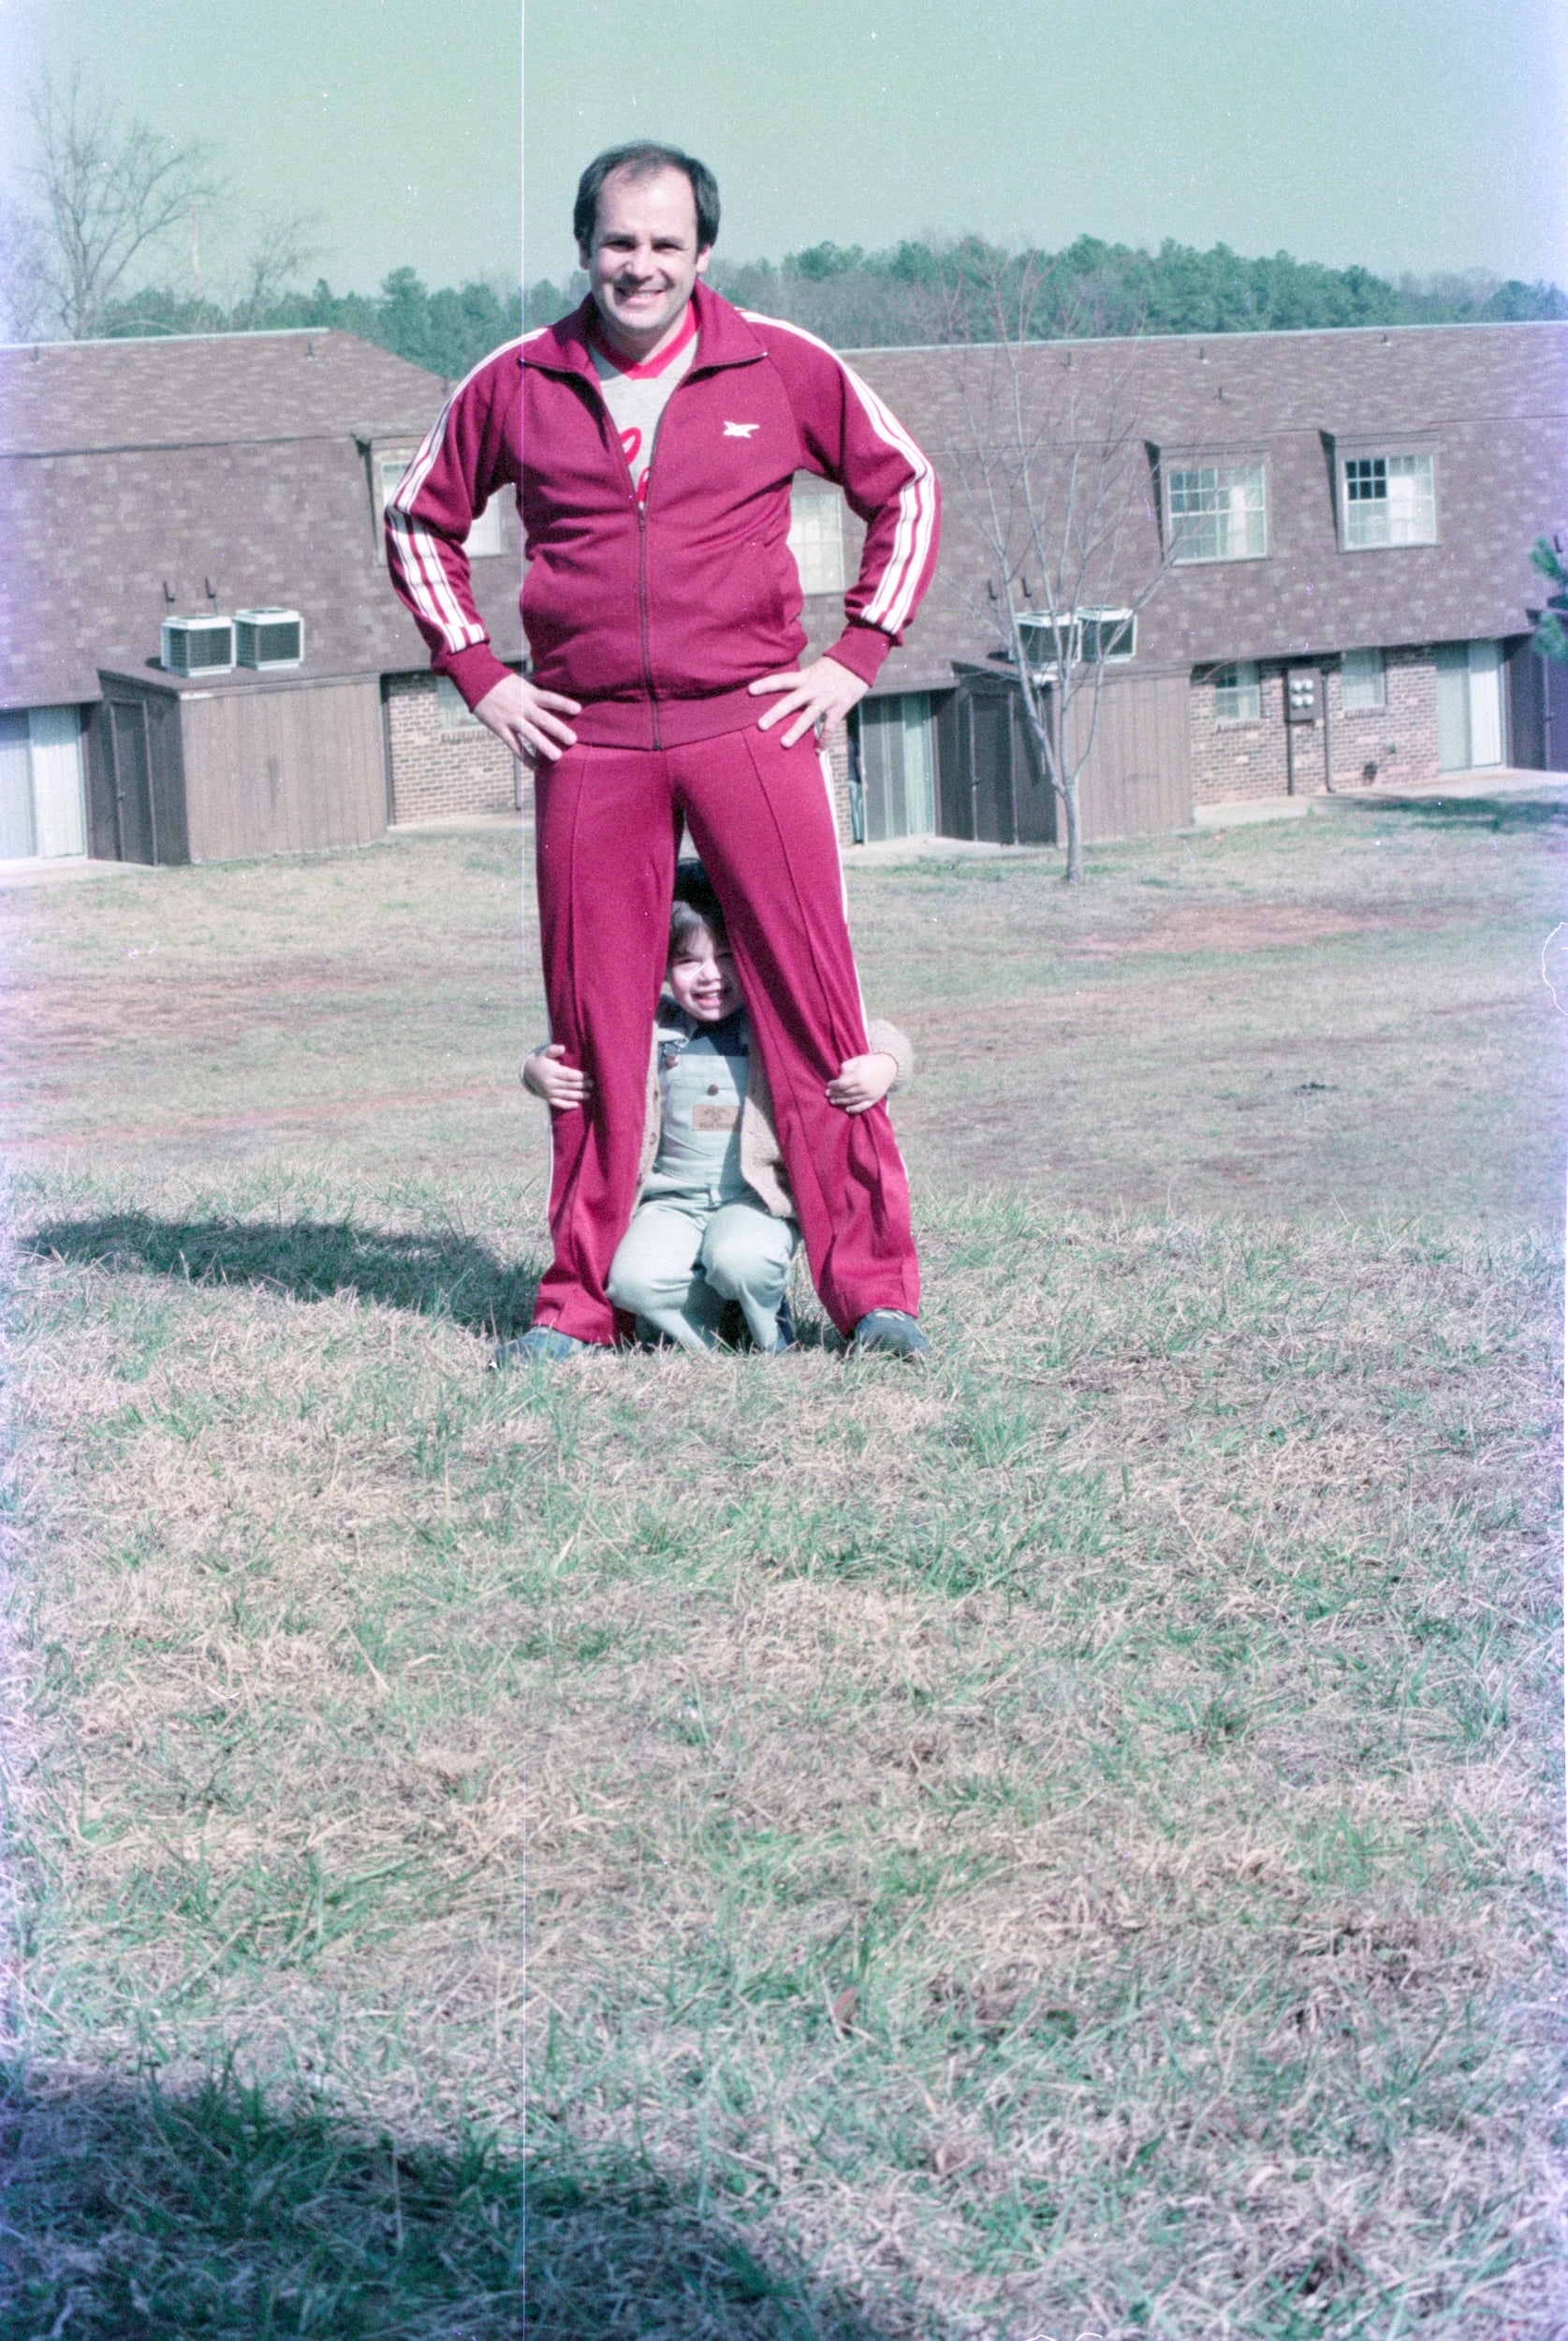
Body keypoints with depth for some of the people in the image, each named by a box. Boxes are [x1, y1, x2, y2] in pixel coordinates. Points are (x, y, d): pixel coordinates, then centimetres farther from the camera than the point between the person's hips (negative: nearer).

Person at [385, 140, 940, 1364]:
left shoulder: (783, 369, 3)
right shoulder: (516, 386, 7)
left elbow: (905, 488, 14)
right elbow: (420, 520, 20)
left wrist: (858, 655, 5)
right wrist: (480, 676, 10)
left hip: (751, 724, -1)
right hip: (588, 741, 1)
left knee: (812, 1000, -4)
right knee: (594, 1021, 4)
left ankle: (874, 1288, 3)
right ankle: (579, 1300, 13)